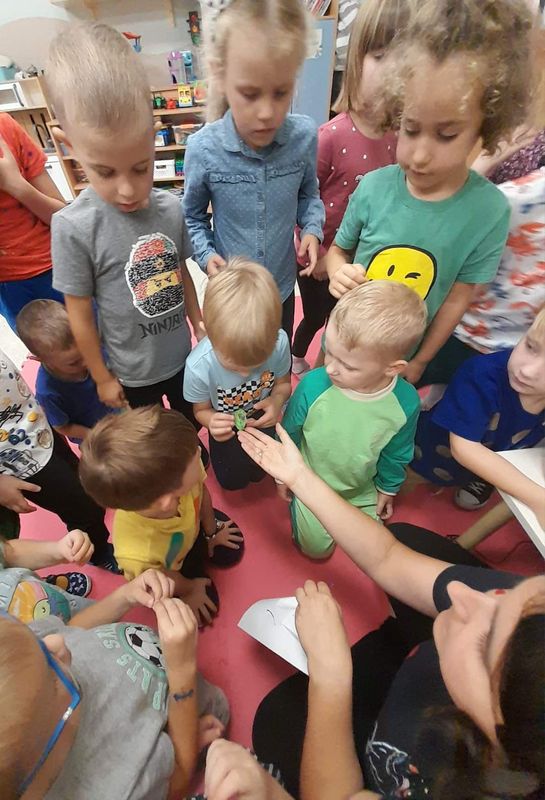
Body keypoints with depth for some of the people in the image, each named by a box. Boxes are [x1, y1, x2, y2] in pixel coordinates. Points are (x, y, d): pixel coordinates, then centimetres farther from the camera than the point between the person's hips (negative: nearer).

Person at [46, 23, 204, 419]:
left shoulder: (171, 208, -11)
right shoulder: (74, 227, -21)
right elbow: (80, 317, -13)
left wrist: (201, 328, 10)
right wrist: (102, 379, -5)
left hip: (182, 355, 3)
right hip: (131, 374, -3)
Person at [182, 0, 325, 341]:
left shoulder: (304, 135, -14)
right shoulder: (203, 148, -18)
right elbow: (193, 216, -2)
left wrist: (312, 229, -12)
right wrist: (206, 255, -18)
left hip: (283, 283, 2)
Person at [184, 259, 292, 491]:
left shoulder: (279, 342, -33)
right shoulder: (199, 367, -36)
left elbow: (283, 383, -11)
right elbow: (201, 410, -14)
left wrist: (277, 400, -34)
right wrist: (212, 421, -38)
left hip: (264, 419, 1)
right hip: (228, 427, -1)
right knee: (233, 480, 3)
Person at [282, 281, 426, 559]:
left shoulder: (406, 402, -28)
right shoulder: (313, 385, -33)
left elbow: (396, 454, -6)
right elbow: (289, 434, -13)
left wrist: (388, 489, 8)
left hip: (362, 490, 2)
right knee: (316, 548, 8)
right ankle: (300, 507, 33)